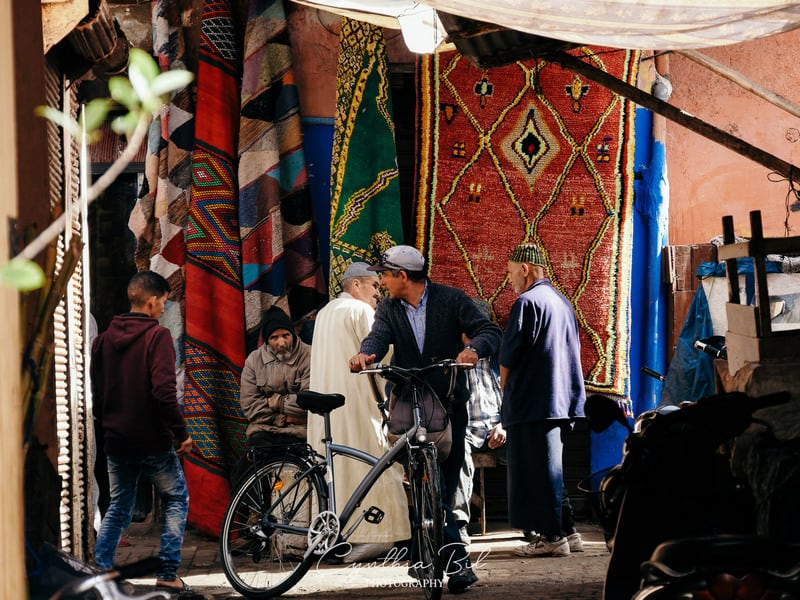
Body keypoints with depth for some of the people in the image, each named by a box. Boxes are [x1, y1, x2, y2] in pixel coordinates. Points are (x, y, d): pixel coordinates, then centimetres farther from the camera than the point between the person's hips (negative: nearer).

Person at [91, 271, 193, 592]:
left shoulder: (104, 339, 7)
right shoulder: (157, 335, -13)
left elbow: (96, 392, 13)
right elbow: (163, 390, -21)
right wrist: (181, 432, -14)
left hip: (116, 441, 6)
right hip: (152, 440, -6)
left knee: (118, 506, 16)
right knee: (176, 498, 10)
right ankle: (167, 573, 3)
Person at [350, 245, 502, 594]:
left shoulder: (451, 300, -1)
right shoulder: (388, 310, 7)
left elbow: (491, 332, -9)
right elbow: (379, 337, -12)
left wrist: (473, 349, -32)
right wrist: (364, 354, -37)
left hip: (450, 405, -1)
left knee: (446, 485, 3)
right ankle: (456, 561, -14)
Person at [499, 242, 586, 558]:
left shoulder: (527, 302, -13)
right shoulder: (562, 301, 17)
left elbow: (508, 357, -13)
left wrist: (506, 391, 3)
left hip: (533, 402, -9)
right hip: (562, 399, 9)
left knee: (538, 470, -5)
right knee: (551, 468, 15)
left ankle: (551, 536, -5)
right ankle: (567, 532, 16)